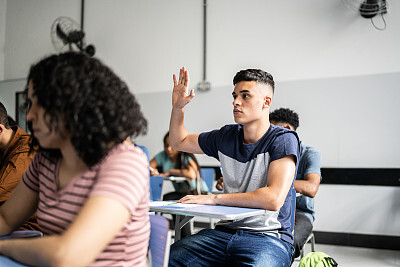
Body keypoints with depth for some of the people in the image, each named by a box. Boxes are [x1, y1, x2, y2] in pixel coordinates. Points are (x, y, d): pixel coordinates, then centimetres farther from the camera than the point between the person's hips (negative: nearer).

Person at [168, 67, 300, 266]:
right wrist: (178, 107, 7)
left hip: (269, 237, -5)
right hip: (225, 231, 5)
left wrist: (214, 198, -19)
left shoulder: (283, 139, -9)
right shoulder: (227, 136, 9)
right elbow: (179, 141, 24)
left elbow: (274, 199, -23)